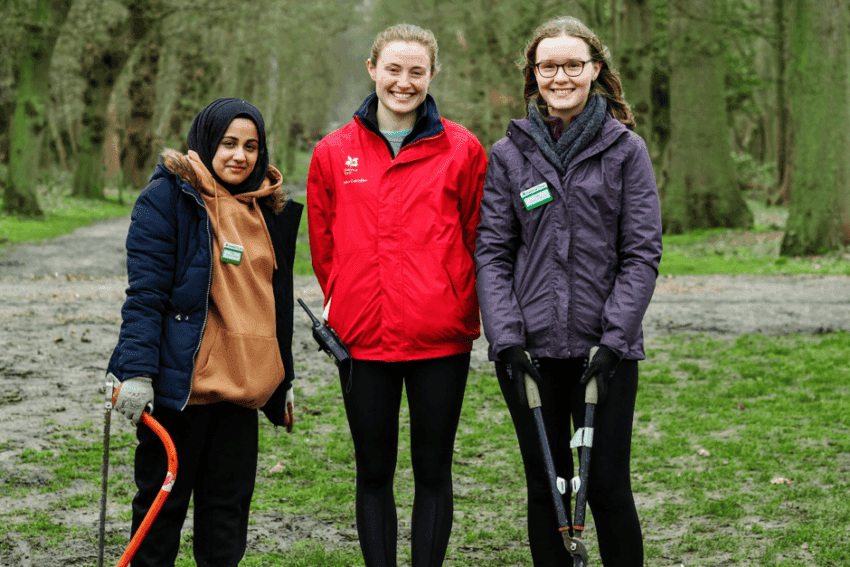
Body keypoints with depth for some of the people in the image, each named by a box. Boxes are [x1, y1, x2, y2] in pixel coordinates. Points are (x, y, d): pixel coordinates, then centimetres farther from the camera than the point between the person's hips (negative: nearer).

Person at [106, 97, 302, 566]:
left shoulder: (268, 209, 14)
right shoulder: (167, 198, -5)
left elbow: (276, 299, 21)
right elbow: (145, 293, -11)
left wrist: (285, 379, 22)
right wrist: (137, 370, -19)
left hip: (241, 384, 6)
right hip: (179, 382, -5)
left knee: (230, 501, 8)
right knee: (163, 498, 4)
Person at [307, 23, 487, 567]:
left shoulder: (462, 150, -1)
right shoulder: (334, 153, 4)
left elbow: (477, 238, 4)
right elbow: (323, 246, 12)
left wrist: (456, 307, 1)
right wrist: (348, 308, 10)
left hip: (440, 338, -1)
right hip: (362, 338, 2)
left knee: (433, 472, 7)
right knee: (374, 473, 10)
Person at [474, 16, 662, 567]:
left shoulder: (626, 150, 3)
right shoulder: (508, 155, 7)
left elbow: (642, 252, -1)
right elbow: (492, 252, 4)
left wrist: (614, 339, -11)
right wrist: (505, 338, -8)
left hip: (606, 346, -1)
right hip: (533, 345, 2)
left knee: (608, 486, 0)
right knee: (546, 486, 8)